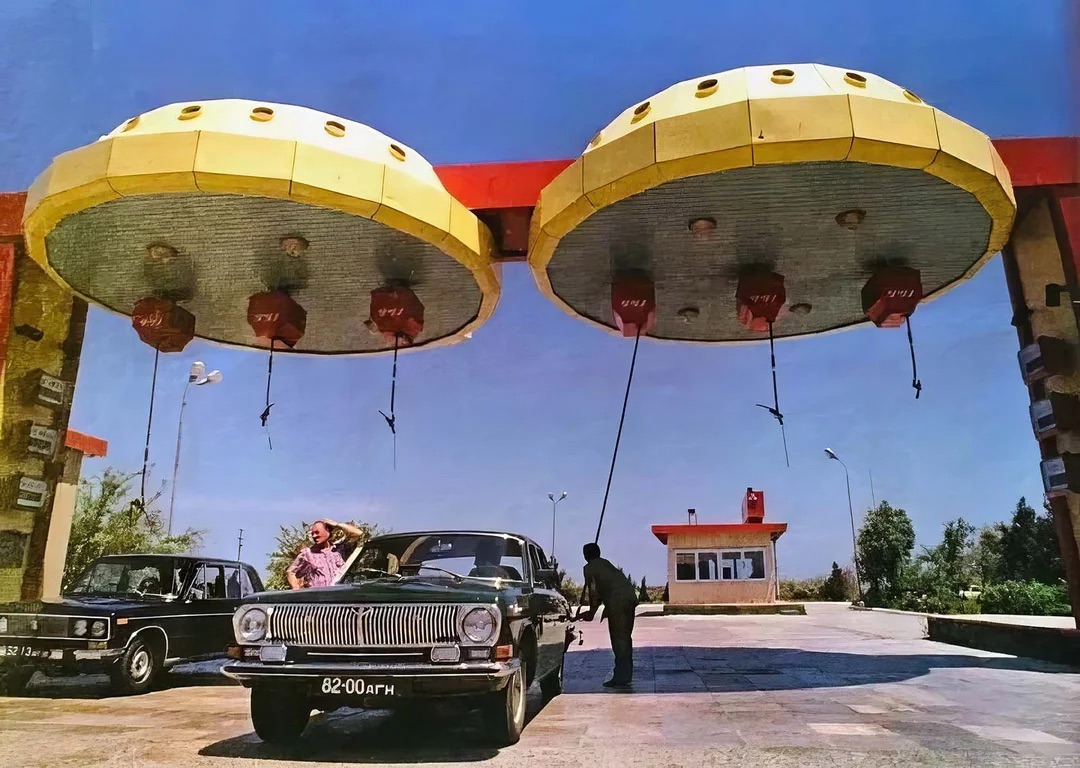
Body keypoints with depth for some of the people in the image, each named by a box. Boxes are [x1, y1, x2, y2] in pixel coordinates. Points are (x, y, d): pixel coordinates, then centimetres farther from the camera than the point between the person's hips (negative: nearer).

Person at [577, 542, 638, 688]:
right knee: (625, 637, 15)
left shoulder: (589, 568, 4)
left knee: (618, 639, -3)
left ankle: (620, 677, -2)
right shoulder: (605, 563, 28)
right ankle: (626, 675, 22)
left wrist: (591, 612, 12)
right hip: (630, 596, 8)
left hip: (618, 600, -8)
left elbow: (594, 592, 1)